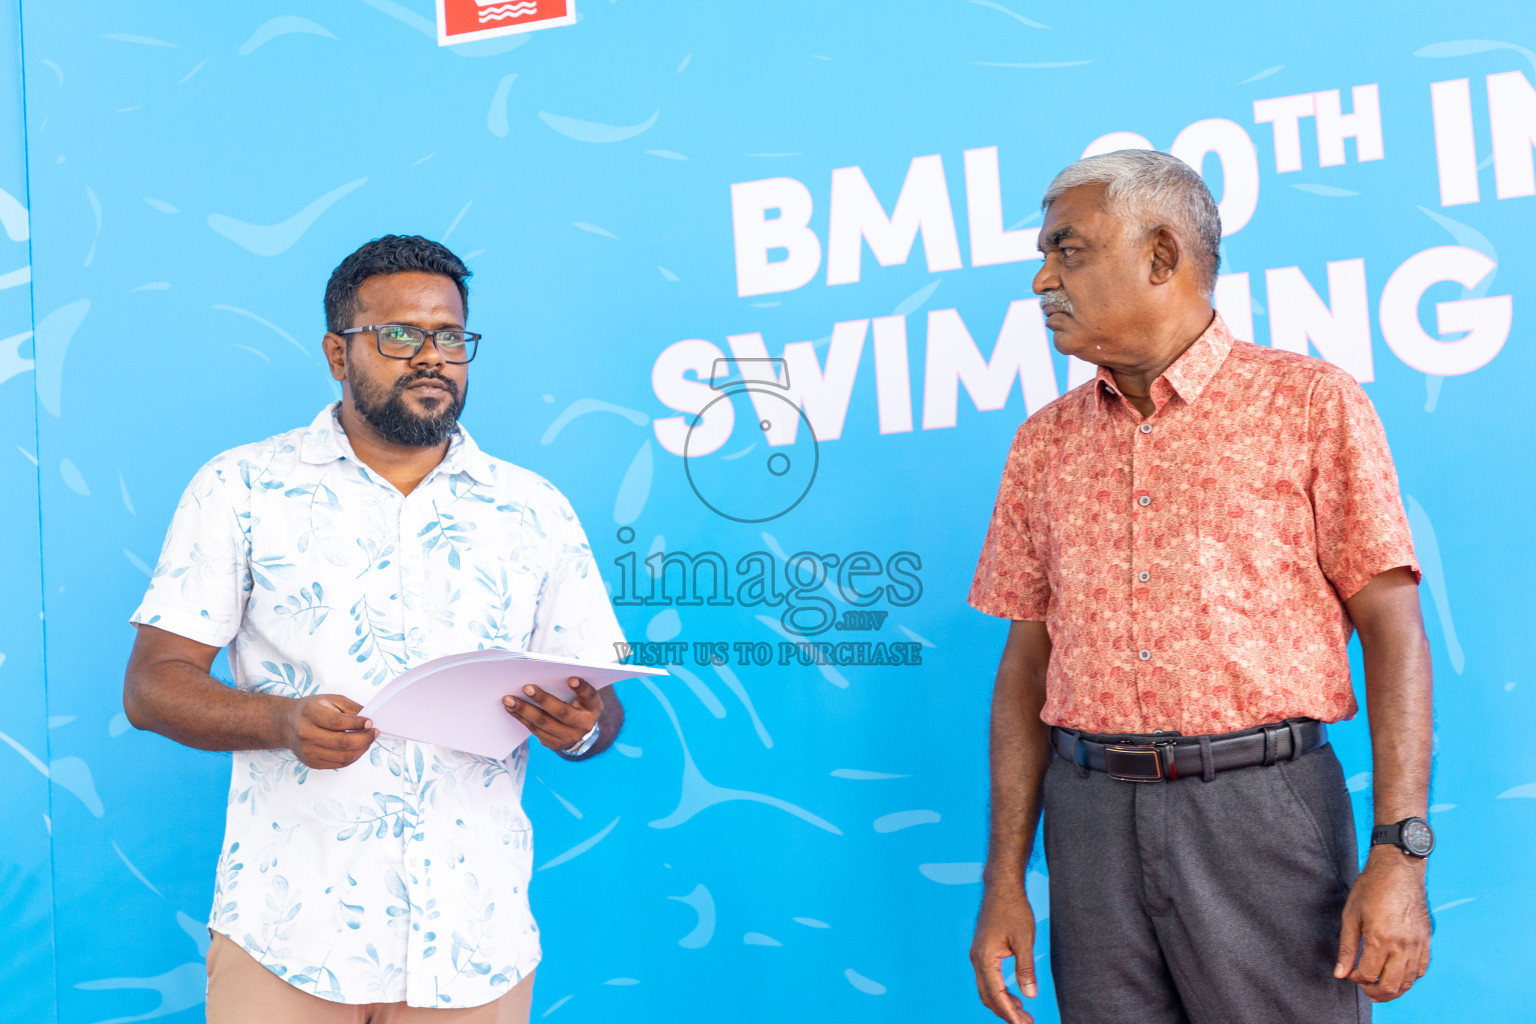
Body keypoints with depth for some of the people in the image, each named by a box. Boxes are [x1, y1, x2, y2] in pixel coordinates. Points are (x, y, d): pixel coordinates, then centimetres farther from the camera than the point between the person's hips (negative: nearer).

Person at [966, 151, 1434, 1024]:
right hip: (1091, 817, 4)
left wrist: (1400, 852, -14)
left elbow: (1392, 628, -4)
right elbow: (1028, 659, 10)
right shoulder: (1046, 443, 11)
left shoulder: (1311, 402, 0)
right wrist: (1005, 879, 5)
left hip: (1263, 805, -3)